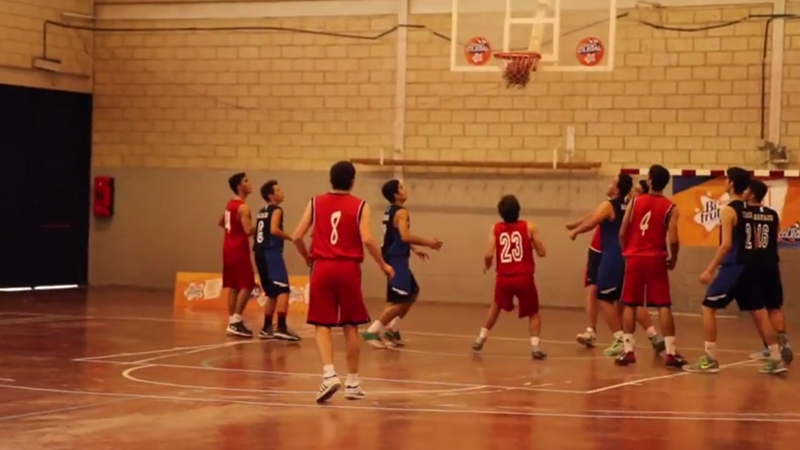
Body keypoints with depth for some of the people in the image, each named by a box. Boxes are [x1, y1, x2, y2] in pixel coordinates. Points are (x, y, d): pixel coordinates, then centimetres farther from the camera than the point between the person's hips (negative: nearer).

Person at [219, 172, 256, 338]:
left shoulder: (230, 204, 12)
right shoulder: (243, 207, -18)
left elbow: (221, 223, 26)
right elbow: (249, 231, -25)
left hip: (229, 248, 9)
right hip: (239, 249, -9)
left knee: (234, 286, 12)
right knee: (246, 285, -8)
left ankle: (232, 321, 14)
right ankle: (235, 321, -13)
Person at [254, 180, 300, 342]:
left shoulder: (261, 212, 20)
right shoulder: (276, 210, -6)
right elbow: (274, 230, -22)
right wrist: (291, 237, -12)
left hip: (261, 253, 10)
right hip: (271, 252, -10)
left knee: (273, 293, 18)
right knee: (283, 290, -15)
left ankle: (267, 328, 22)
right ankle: (281, 328, -26)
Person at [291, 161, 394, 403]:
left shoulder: (316, 203, 6)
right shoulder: (359, 206, 0)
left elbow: (297, 236, 2)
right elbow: (367, 239, -12)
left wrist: (308, 258, 19)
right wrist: (383, 265, 1)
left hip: (322, 267, 1)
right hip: (348, 268, -1)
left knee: (322, 325, 4)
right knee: (350, 326, 11)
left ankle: (329, 374, -18)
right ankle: (353, 382, 17)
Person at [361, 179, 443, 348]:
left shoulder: (390, 211, 14)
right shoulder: (401, 212, -15)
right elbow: (405, 236, -27)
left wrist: (414, 249, 26)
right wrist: (428, 243, -19)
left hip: (396, 258, 10)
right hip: (396, 259, -10)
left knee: (412, 293, 21)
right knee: (400, 300, -9)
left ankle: (392, 329, 21)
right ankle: (372, 332, -8)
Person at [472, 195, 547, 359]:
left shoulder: (495, 228, 1)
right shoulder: (529, 227, -2)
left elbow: (489, 255, -8)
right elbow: (542, 253, -1)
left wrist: (486, 266, 14)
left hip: (504, 278, 2)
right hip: (524, 278, -2)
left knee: (496, 306, 31)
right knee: (533, 313, 13)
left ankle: (481, 338, 32)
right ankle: (535, 346, -6)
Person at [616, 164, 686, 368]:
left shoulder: (635, 201, 2)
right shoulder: (670, 207, -3)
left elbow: (622, 233, 0)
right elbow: (673, 240, -10)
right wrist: (673, 259, 8)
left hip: (634, 258, 1)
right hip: (656, 259, -1)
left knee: (629, 305, 9)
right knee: (664, 306, 2)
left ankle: (627, 351, 6)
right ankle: (671, 352, -2)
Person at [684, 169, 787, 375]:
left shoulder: (728, 210, -12)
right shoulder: (750, 211, 13)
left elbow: (726, 244, -19)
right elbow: (756, 243, 17)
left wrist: (710, 270, -16)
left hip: (733, 266, -8)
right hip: (749, 266, 8)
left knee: (708, 308, 1)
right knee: (759, 312, 10)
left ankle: (710, 360, -2)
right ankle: (776, 359, 10)